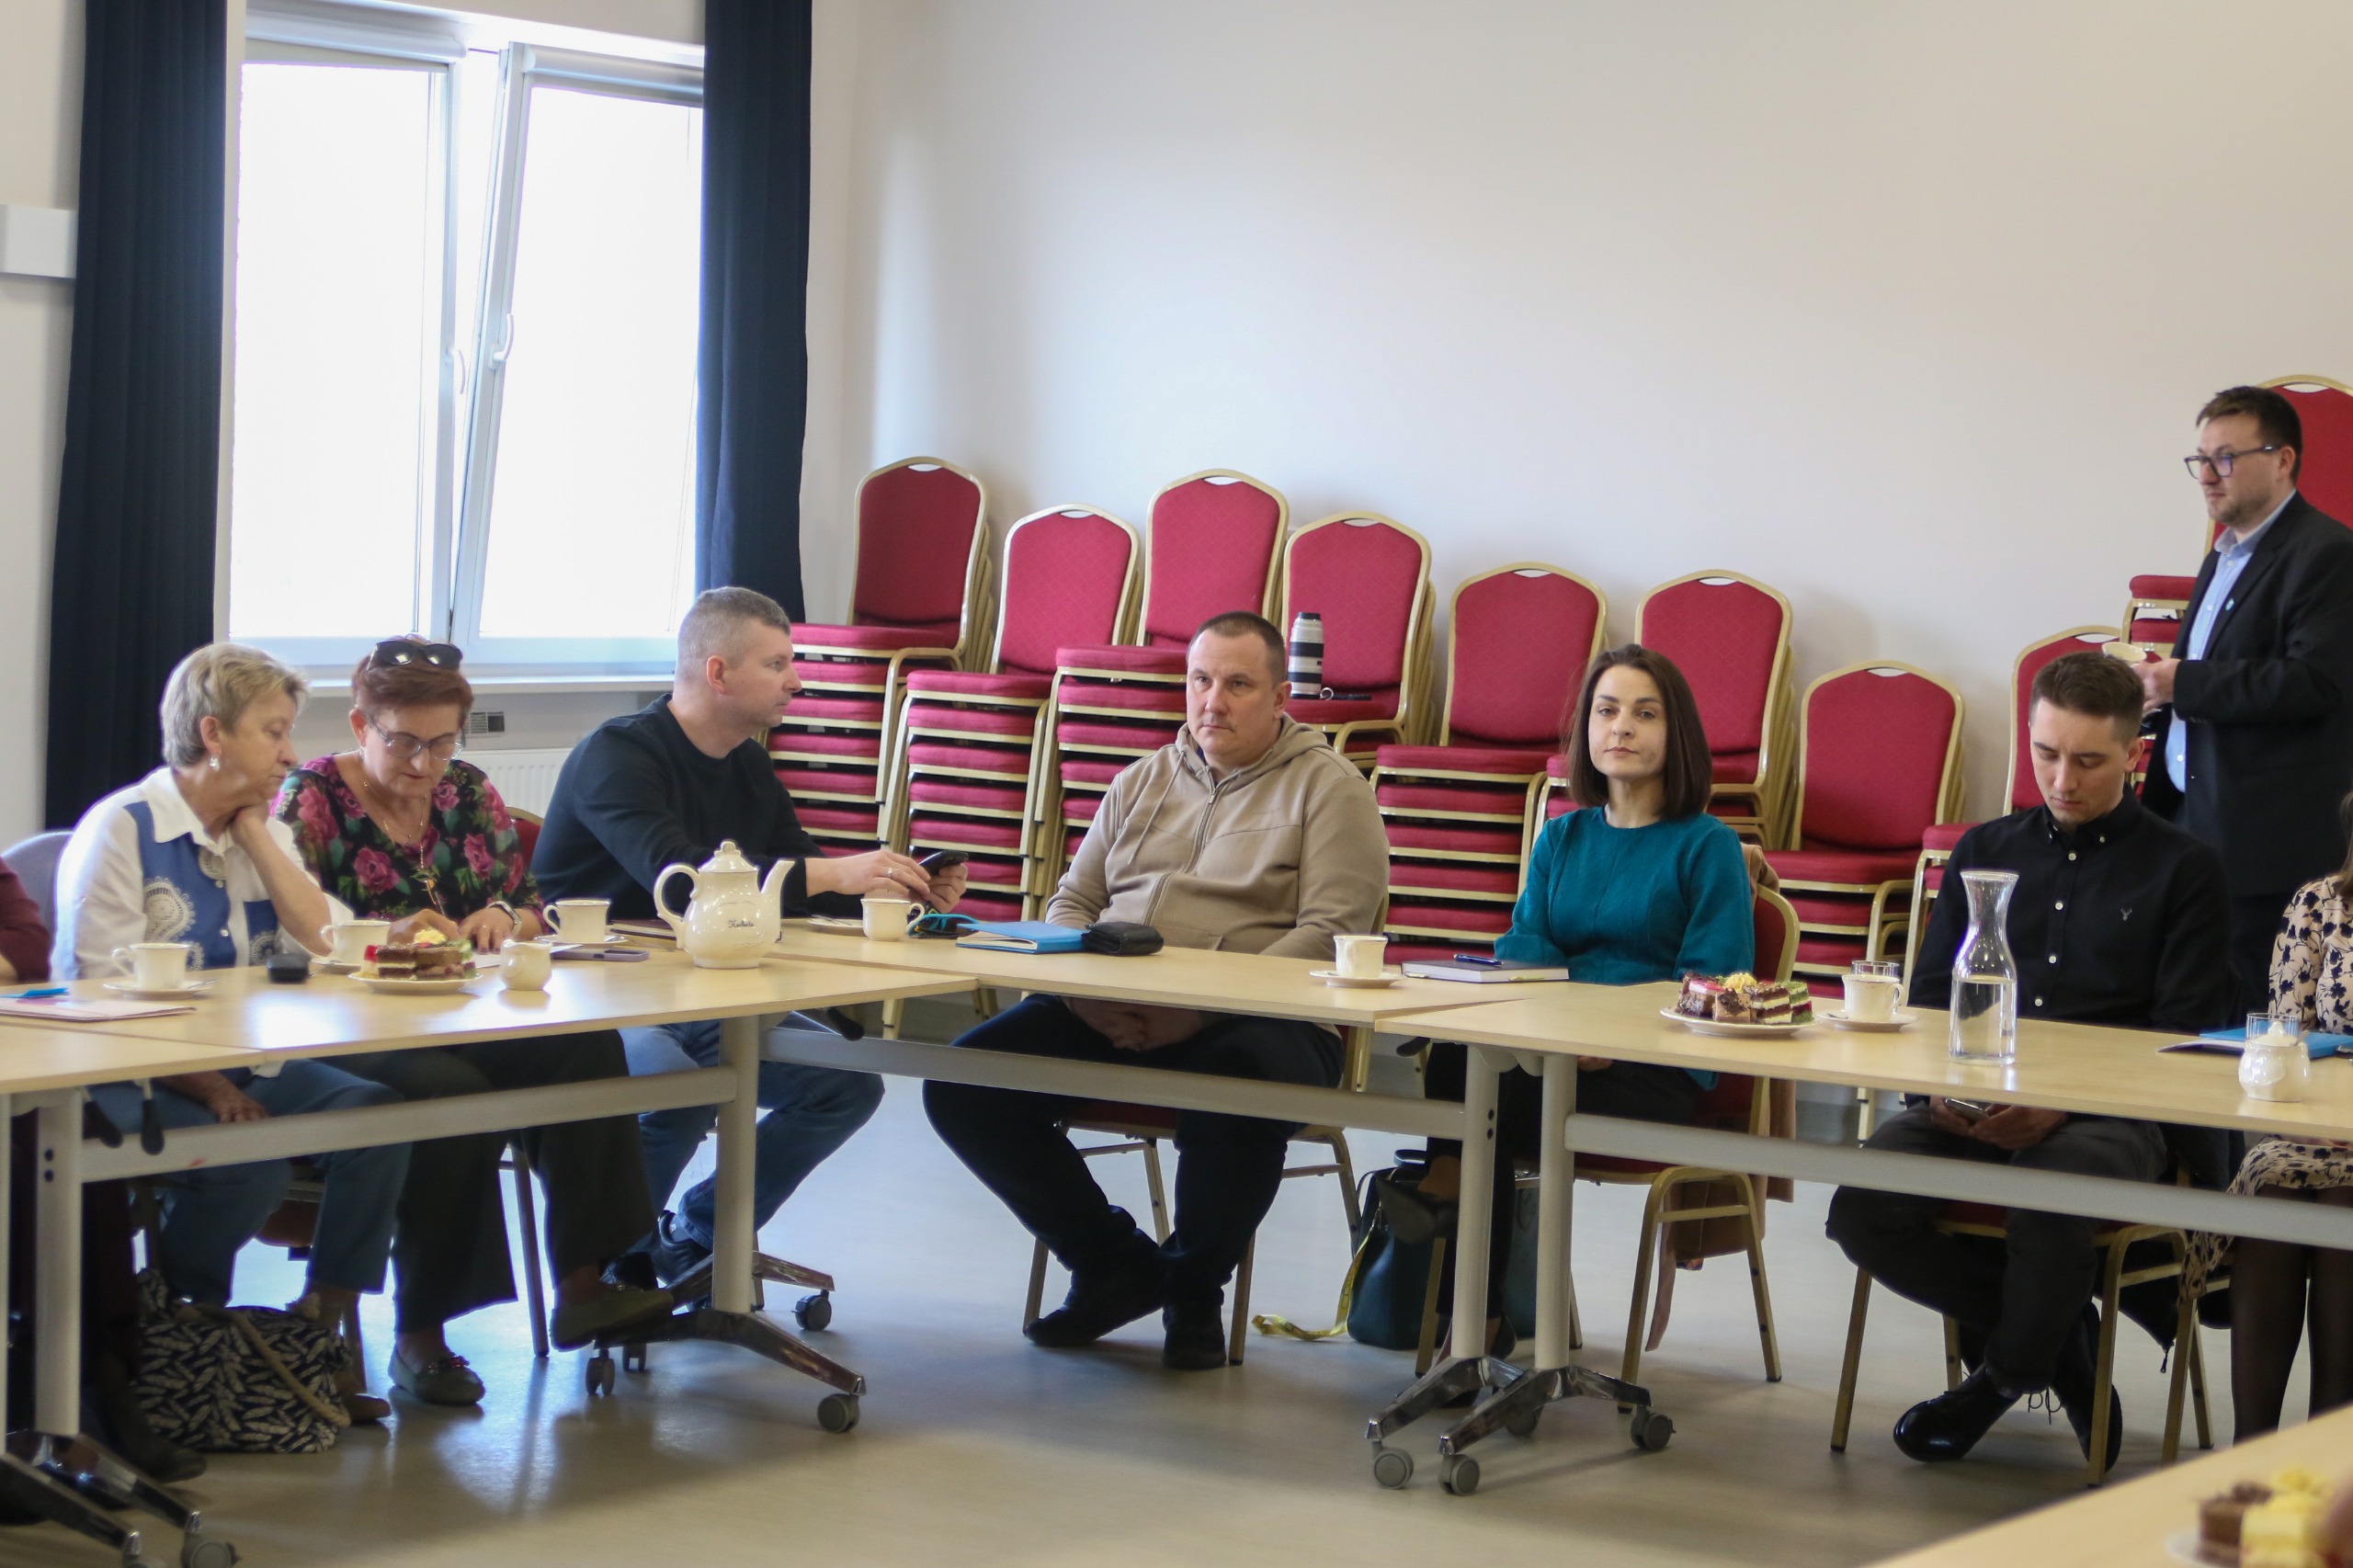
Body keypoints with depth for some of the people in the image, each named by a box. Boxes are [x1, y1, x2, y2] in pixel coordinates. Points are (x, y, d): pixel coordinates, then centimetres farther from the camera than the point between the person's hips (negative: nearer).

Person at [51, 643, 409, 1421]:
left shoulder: (262, 830, 15)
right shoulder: (123, 829, -8)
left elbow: (330, 945, 1)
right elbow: (103, 993, -16)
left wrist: (256, 833, -2)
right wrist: (206, 1089, -24)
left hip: (244, 1065, 7)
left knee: (376, 1114, -19)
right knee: (250, 1162, -33)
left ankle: (320, 1331, -10)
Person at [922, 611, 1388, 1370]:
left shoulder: (1328, 787, 4)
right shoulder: (1142, 782, 23)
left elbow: (1329, 936, -8)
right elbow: (1071, 901, 24)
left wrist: (1202, 1008, -19)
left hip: (1249, 1020, -5)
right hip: (1107, 1018, 5)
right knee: (961, 1083, -16)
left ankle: (1193, 1291, -7)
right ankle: (1114, 1263, 4)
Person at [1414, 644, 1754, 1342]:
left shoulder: (1706, 845, 5)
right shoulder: (1561, 839, 22)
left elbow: (1714, 982, -5)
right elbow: (1524, 944, 11)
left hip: (1658, 1070, -4)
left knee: (1491, 1092, -31)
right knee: (1456, 1057, -31)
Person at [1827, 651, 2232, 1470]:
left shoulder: (2181, 869, 9)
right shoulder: (1986, 850, 22)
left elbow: (2184, 1034, 0)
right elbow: (1929, 995, 18)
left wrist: (2063, 1101, -16)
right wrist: (1942, 1085, -6)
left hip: (2108, 1115, -4)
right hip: (1974, 1106, 4)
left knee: (2048, 1208, -38)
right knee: (1863, 1211, -25)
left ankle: (2006, 1371, -4)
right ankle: (2058, 1333, -2)